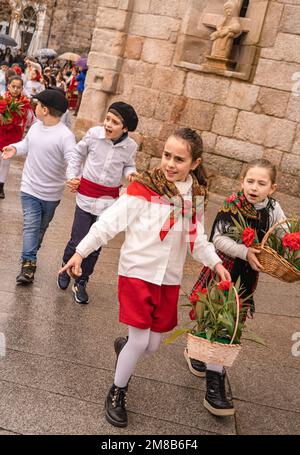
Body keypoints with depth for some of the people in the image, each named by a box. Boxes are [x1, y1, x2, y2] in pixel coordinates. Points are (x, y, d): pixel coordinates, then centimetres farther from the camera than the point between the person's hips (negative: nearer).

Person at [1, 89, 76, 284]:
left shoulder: (65, 136, -22)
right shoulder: (36, 126, 0)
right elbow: (26, 144, 18)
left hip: (51, 193, -3)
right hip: (30, 188, 3)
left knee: (41, 228, 17)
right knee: (30, 225, -9)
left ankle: (31, 257, 38)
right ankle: (28, 263, -8)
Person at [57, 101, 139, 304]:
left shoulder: (130, 146, -8)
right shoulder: (94, 133, -11)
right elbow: (78, 153, 5)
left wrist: (131, 173, -11)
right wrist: (72, 176, 0)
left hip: (109, 200, 1)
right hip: (87, 194, -1)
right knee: (78, 240, 0)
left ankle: (81, 282, 28)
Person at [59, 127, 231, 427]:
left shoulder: (194, 197, 2)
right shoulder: (143, 189, -15)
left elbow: (197, 237, 14)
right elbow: (110, 222, -15)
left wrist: (215, 262, 5)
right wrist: (81, 251, -16)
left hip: (169, 279, 5)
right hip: (137, 273, -5)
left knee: (152, 344, 9)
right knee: (140, 340, -3)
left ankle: (124, 345, 46)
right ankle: (117, 393, 24)